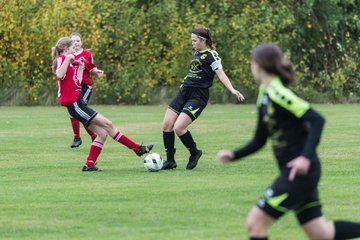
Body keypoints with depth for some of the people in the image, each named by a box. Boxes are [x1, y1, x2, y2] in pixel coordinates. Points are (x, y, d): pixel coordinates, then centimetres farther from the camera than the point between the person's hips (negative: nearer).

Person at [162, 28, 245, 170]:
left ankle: (194, 153, 6)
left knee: (178, 127, -19)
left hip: (198, 97, -8)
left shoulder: (211, 55, -10)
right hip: (184, 92, 8)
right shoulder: (197, 53, 15)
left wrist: (232, 90, -33)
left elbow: (221, 74, -20)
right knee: (167, 125, -2)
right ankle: (170, 161, 9)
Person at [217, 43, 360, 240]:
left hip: (299, 171, -10)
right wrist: (234, 155, 5)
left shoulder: (278, 94, -16)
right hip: (293, 173, 10)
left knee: (255, 223, -9)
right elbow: (259, 141, 18)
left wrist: (306, 157, -32)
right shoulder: (265, 95, 12)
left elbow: (317, 120, -23)